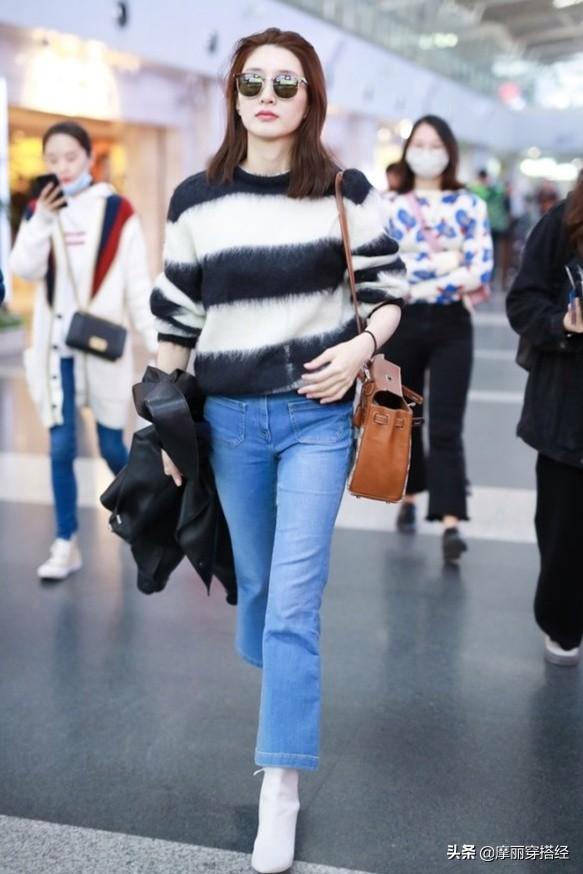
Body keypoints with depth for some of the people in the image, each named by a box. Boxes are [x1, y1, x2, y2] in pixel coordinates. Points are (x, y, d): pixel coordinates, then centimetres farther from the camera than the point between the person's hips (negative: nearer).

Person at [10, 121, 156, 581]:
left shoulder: (117, 210, -3)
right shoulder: (40, 209, 6)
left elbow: (138, 283, -3)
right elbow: (24, 269, -9)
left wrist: (158, 340, -8)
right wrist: (42, 220, -22)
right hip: (57, 347, 2)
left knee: (111, 446, 6)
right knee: (61, 447, 0)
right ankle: (66, 544, 8)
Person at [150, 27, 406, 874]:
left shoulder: (348, 193, -1)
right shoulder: (196, 200, 1)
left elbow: (390, 289, 6)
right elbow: (175, 319, 6)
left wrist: (360, 347, -14)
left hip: (318, 417, -2)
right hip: (229, 419, 2)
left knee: (294, 599, -7)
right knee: (256, 581, 15)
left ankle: (281, 788, 0)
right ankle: (280, 694, 44)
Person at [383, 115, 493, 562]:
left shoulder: (470, 204, 3)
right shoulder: (389, 206, 5)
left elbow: (482, 268, -7)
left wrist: (420, 277, -15)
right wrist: (449, 269, -14)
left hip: (451, 324, -1)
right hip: (401, 322, 2)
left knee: (446, 426, -7)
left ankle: (451, 521, -10)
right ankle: (409, 497, 31)